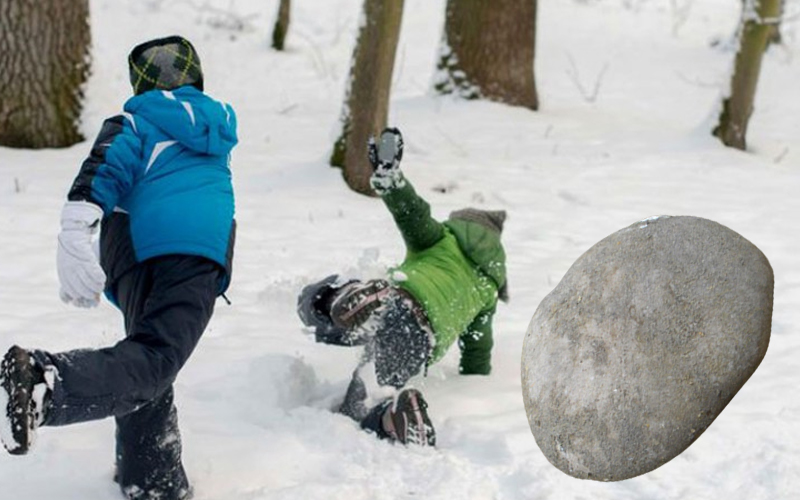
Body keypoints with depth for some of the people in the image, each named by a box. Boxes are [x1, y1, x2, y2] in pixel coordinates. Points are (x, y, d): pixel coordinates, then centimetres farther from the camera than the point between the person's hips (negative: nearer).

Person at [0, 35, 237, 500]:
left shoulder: (135, 122, 18)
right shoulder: (221, 124, 29)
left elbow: (106, 167, -3)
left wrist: (75, 234, -16)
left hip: (133, 249, 2)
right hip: (199, 251, -2)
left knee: (147, 356, 19)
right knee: (154, 364, -18)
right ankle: (51, 384, -45)